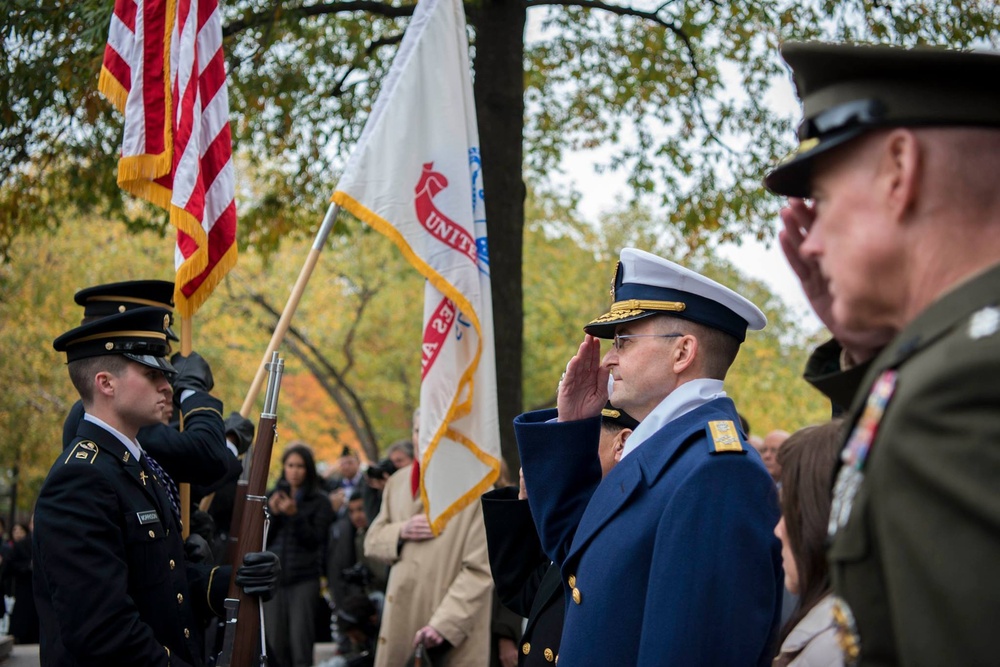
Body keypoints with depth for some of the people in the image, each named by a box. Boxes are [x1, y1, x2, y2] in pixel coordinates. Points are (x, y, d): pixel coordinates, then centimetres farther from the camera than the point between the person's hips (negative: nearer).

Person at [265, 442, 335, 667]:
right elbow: (262, 539, 9)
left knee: (300, 639, -8)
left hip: (304, 578, -3)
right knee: (275, 641, 1)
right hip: (273, 576, 3)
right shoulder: (273, 496, 12)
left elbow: (315, 540, -6)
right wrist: (273, 513, -6)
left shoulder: (319, 501, 3)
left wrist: (294, 514, -15)